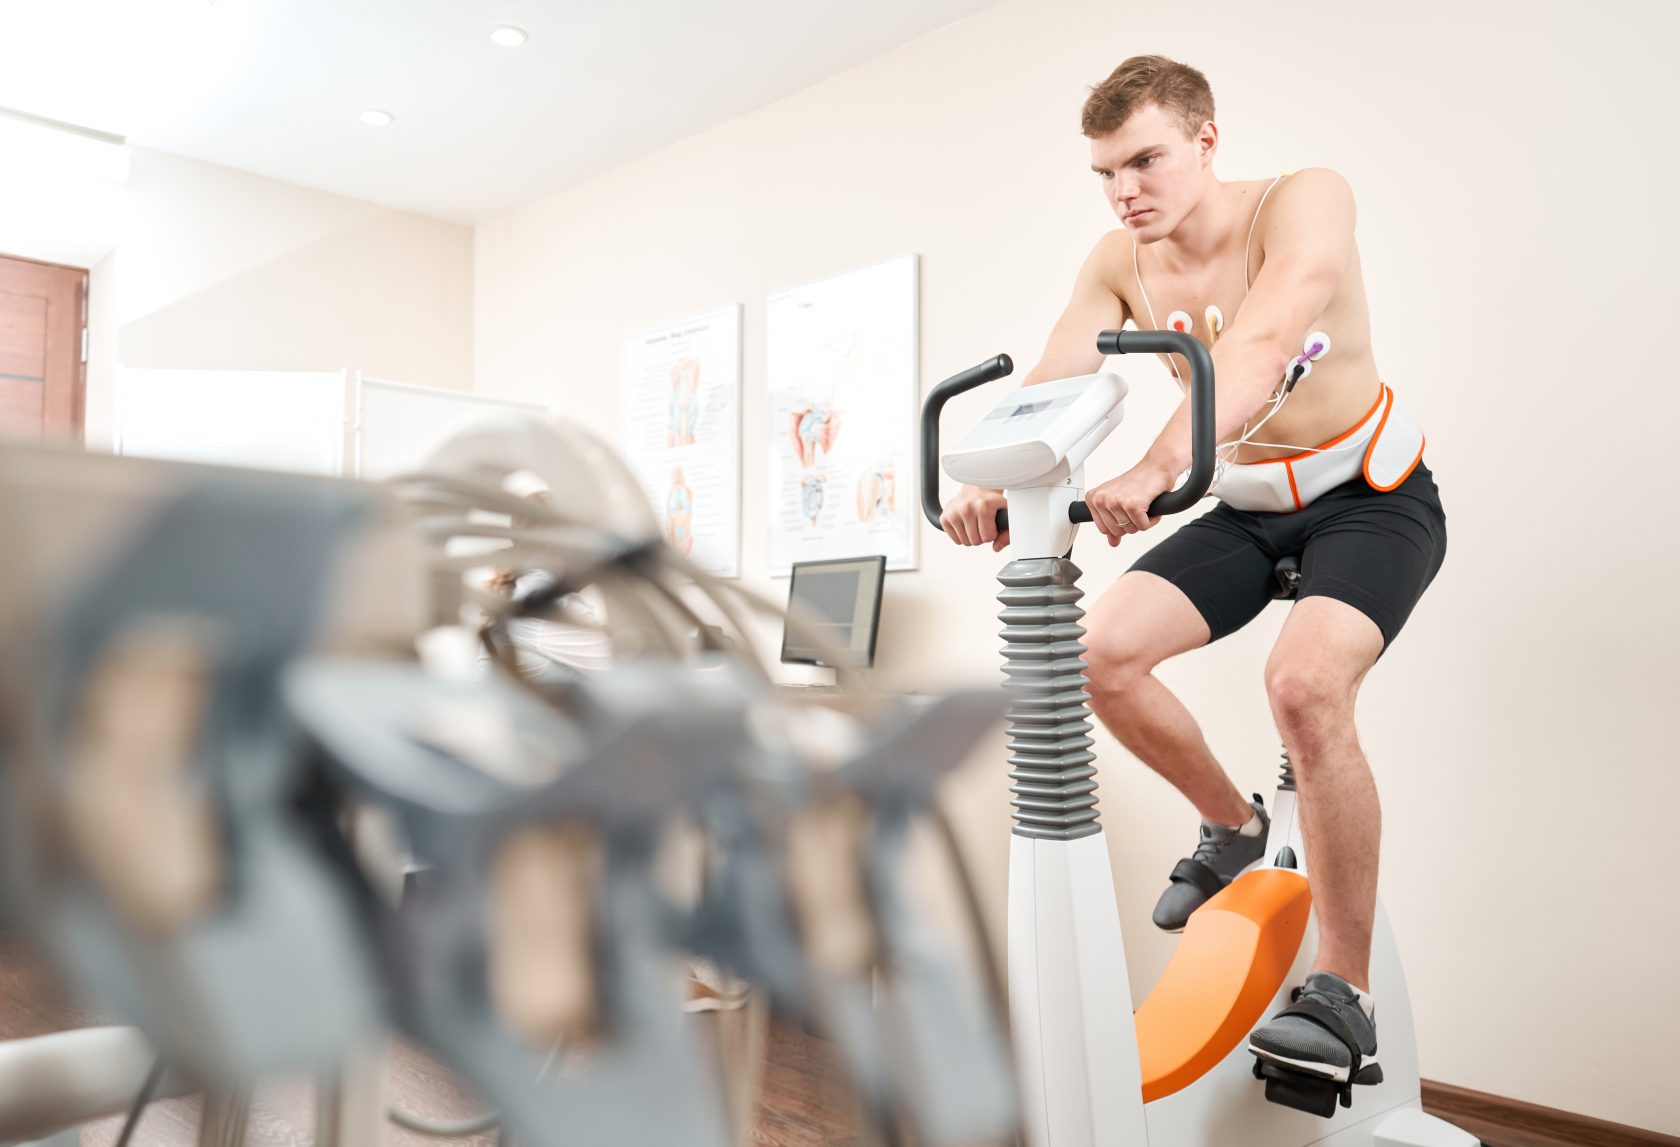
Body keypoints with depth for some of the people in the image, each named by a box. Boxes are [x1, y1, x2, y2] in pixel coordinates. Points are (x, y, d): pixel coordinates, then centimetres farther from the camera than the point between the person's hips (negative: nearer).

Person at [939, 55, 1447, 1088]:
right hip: (1249, 508, 5)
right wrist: (992, 482, -40)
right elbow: (1048, 387, -19)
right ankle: (1234, 825, 14)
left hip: (1373, 497, -5)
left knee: (1304, 682, -31)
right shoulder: (1120, 263, -6)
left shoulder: (1304, 200, -20)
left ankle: (1345, 993, -14)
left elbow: (1259, 347, -40)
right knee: (1104, 649, -14)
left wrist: (1156, 469, -56)